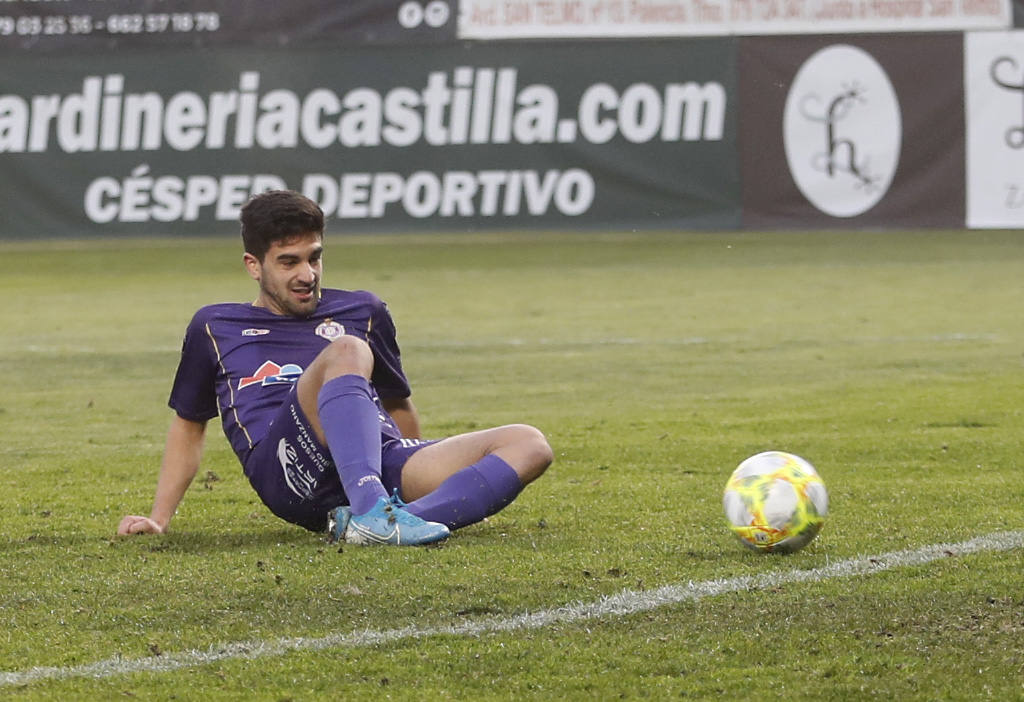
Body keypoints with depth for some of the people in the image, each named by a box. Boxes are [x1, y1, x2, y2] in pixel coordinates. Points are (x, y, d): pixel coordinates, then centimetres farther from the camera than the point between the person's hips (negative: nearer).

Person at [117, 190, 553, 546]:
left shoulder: (363, 312, 27)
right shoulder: (215, 328, 23)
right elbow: (189, 424, 27)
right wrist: (158, 518, 18)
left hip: (382, 463, 4)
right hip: (285, 471, -4)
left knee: (529, 445, -18)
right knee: (346, 351, -33)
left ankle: (405, 518, -42)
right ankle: (371, 512, -54)